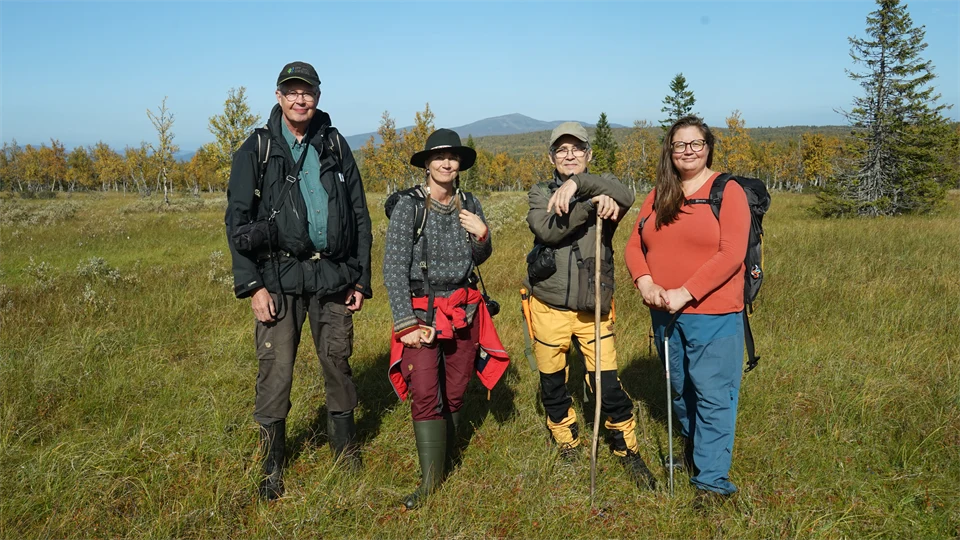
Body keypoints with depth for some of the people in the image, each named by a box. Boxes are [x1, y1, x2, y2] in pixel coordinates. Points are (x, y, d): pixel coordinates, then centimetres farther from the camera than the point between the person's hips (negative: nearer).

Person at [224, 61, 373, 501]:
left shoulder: (335, 147, 10)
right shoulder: (257, 150, 3)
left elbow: (360, 217, 12)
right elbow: (237, 220, -1)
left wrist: (361, 279, 7)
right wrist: (252, 285, -9)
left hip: (333, 276, 2)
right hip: (280, 277, -2)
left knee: (338, 364, 10)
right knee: (275, 372, -1)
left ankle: (345, 450, 28)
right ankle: (271, 467, 16)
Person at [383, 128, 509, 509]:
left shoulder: (470, 205, 4)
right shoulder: (408, 207, -9)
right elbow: (394, 268, -11)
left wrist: (482, 235, -7)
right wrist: (406, 323, -16)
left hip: (463, 312, 4)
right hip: (421, 311, -4)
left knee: (454, 392, 11)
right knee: (425, 393, -12)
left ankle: (444, 458, 32)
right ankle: (430, 478, -3)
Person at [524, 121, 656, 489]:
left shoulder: (601, 188, 3)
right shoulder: (541, 193, 2)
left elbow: (625, 196, -23)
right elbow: (546, 229, -20)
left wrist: (577, 183, -33)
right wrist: (590, 207, -30)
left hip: (594, 308, -1)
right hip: (549, 307, 1)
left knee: (607, 383, -3)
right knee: (552, 383, 13)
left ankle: (627, 450, 21)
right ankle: (568, 445, 37)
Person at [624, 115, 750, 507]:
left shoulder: (727, 191, -6)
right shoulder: (658, 195, 10)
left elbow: (731, 254, -15)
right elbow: (634, 246, 7)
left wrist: (686, 292, -20)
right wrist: (644, 282, -12)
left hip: (713, 315, -5)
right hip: (665, 313, 6)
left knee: (712, 396, -2)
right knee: (680, 390, 20)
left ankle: (712, 480, 8)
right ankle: (692, 445, 43)